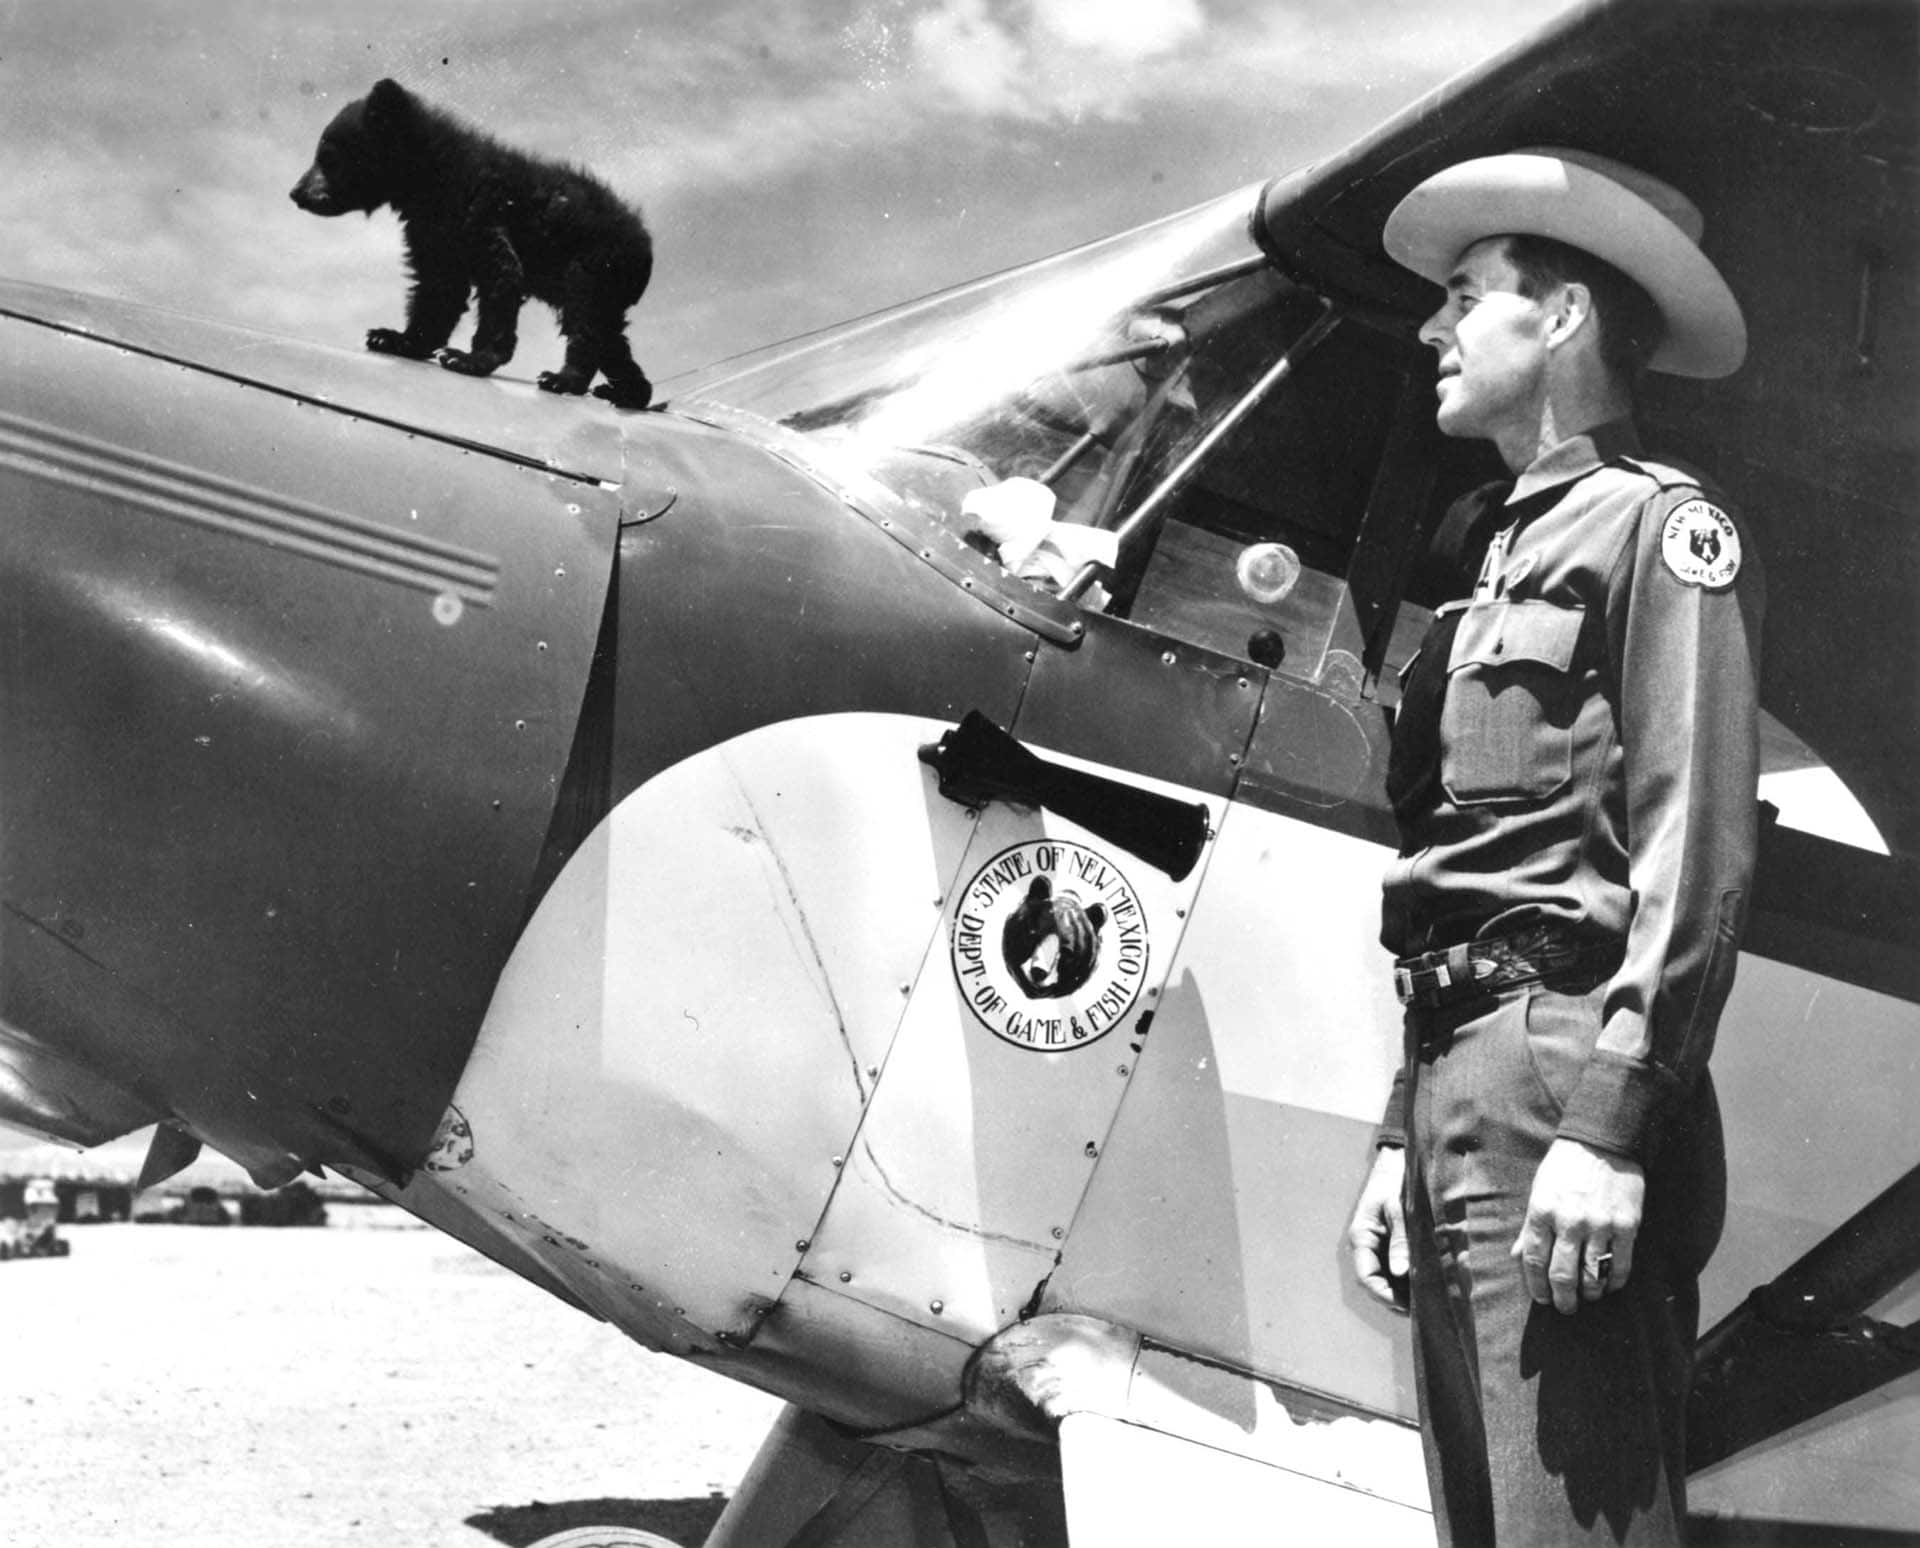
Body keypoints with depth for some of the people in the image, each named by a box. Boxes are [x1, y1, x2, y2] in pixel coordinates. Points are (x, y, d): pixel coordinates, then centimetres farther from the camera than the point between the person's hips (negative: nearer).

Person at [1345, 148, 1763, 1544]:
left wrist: (1610, 1124, -21)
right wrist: (1403, 1137, 17)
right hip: (1459, 1082, 9)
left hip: (1561, 1069, -9)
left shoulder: (1659, 520, 0)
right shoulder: (1508, 552, 24)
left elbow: (1696, 849, -12)